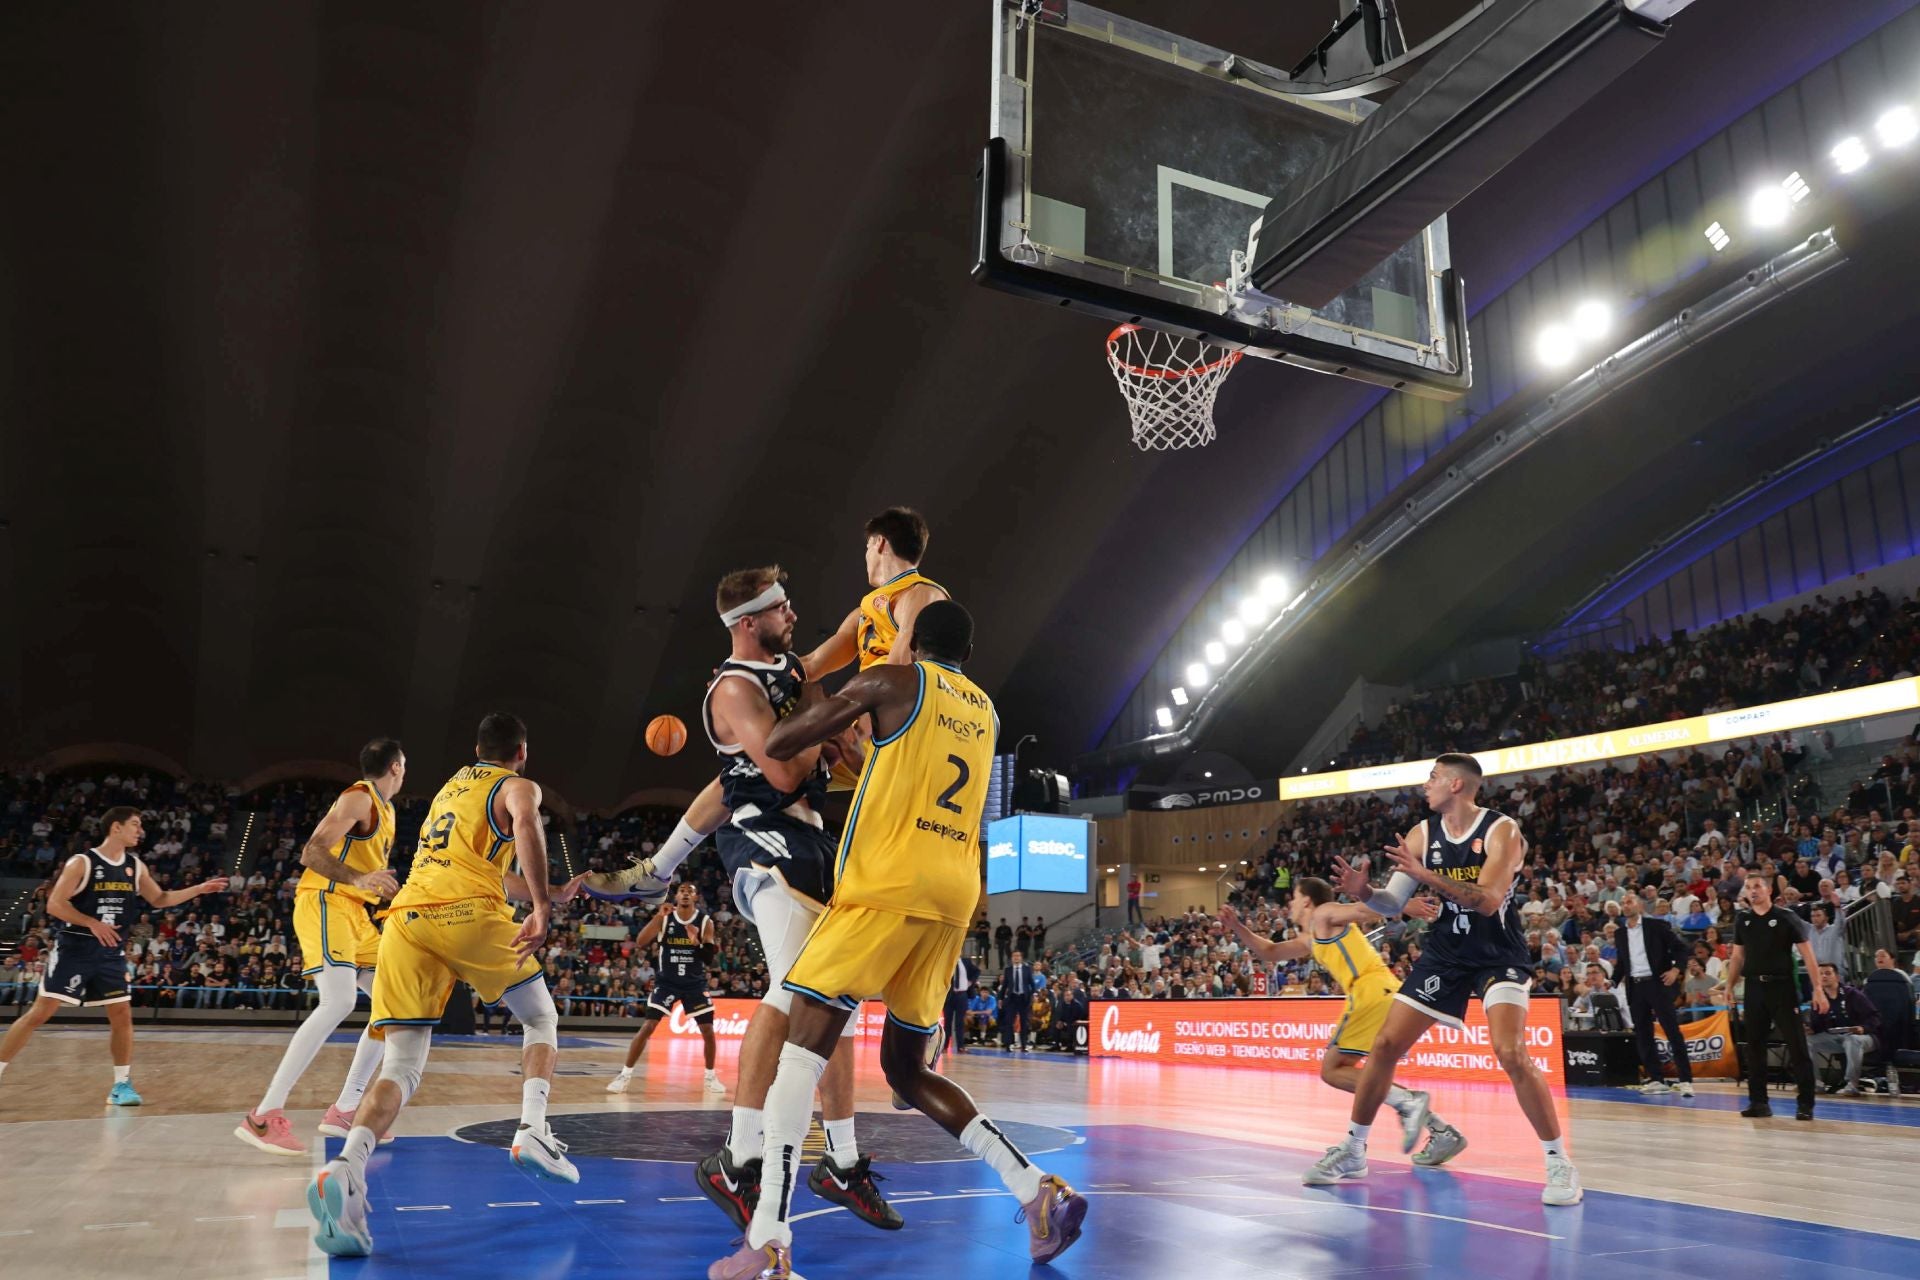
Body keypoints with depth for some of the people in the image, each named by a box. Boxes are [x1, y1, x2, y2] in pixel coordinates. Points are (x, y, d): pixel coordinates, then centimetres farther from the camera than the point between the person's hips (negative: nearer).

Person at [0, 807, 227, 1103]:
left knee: (122, 1013, 2)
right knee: (41, 1012, -7)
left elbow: (160, 899, 15)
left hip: (111, 952, 5)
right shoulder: (82, 862, -10)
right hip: (74, 948, -5)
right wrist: (92, 923, -25)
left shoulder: (135, 866, 7)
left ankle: (122, 1085, 10)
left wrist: (200, 889, 4)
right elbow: (54, 904, -13)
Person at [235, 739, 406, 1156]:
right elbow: (311, 853, -20)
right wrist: (358, 879, -33)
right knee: (339, 1002, -26)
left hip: (354, 912, 10)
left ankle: (344, 1111, 11)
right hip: (326, 903, -10)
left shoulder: (385, 809, 20)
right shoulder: (358, 798, -9)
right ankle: (263, 1116, -26)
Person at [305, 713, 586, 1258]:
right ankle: (533, 1131, 1)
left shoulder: (450, 788, 36)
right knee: (541, 1016, 18)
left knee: (402, 1066, -3)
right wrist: (541, 909, -16)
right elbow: (526, 825, -12)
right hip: (468, 914, -5)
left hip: (406, 918, 5)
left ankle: (346, 1168, -30)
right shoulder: (519, 786, 14)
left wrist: (549, 894, 53)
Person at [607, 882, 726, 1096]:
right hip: (666, 982, -1)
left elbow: (710, 956, -10)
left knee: (708, 1031, 0)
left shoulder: (705, 922, -5)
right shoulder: (664, 918, -6)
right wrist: (658, 917, -27)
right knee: (647, 1027, -10)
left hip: (695, 984, 1)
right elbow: (640, 944, -17)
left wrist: (698, 943, -31)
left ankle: (711, 1077, 18)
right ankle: (624, 1075, 1)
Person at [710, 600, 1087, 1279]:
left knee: (804, 1043, -5)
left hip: (890, 882, -6)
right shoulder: (985, 711, 22)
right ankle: (1038, 1191, 6)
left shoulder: (891, 681, 3)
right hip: (955, 892, 6)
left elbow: (779, 743, 3)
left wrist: (820, 716, 23)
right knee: (906, 1067, 16)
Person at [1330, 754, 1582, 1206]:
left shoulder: (1501, 830, -16)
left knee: (1511, 1054, -23)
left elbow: (1489, 900, -28)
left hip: (1499, 956, -5)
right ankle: (1353, 1150, 15)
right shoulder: (1423, 833, -1)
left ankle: (1559, 1161, -4)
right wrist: (1365, 892, -21)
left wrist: (1425, 874, -34)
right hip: (1444, 954, 5)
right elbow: (1393, 904, 0)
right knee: (1385, 1045, 2)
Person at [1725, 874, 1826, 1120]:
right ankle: (1758, 1101, 13)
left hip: (1782, 986, -4)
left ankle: (1805, 1104, 5)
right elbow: (1737, 956, 16)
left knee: (1797, 1046, -3)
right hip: (1754, 987, 4)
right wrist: (1729, 986, 12)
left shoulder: (1786, 917, -4)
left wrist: (1818, 989, -12)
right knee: (1754, 1046, 6)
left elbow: (1807, 954, -6)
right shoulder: (1742, 920, 9)